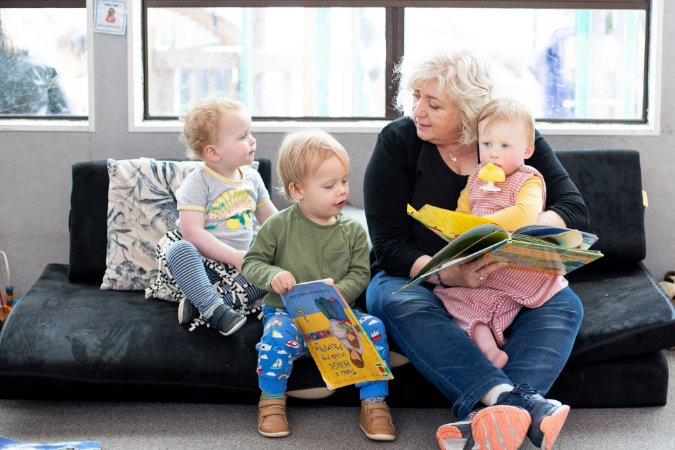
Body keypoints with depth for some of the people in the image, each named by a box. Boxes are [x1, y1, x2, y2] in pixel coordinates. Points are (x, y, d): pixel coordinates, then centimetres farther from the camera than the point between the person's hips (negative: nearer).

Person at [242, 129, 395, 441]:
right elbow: (251, 264, 1)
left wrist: (341, 293, -19)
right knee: (278, 334, -34)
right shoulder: (279, 226, -3)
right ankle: (272, 403, -9)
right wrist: (272, 275, -22)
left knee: (373, 327, -23)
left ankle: (374, 404, -10)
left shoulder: (352, 231, 4)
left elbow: (360, 274, 2)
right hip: (289, 313, -2)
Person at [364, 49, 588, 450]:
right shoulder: (397, 142, -8)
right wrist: (448, 274, -33)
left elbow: (575, 210, -14)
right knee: (396, 300, -35)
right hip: (418, 278, -1)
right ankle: (522, 403, -51)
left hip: (505, 287, 2)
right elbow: (388, 246, -13)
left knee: (565, 305, -26)